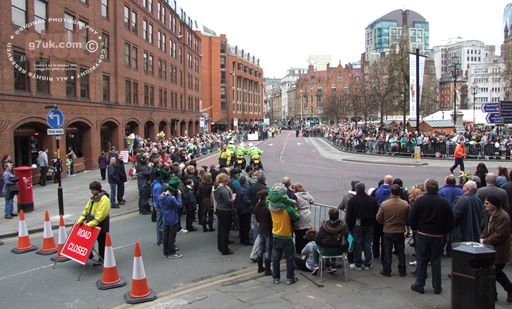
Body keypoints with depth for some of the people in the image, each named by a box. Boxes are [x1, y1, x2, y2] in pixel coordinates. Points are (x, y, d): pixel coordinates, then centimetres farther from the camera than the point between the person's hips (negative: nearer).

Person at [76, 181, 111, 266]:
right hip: (90, 225, 9)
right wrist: (81, 219, 4)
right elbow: (86, 209, 14)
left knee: (101, 242, 4)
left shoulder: (104, 199, -19)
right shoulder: (93, 198, 11)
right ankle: (89, 255, 32)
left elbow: (101, 214, -26)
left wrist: (93, 222, -31)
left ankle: (101, 259, 15)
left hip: (101, 225, -8)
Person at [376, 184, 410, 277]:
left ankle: (386, 271, 15)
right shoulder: (405, 204, -11)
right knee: (400, 252, 13)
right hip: (400, 232, 1)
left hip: (387, 232, -1)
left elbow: (378, 218, -7)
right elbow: (408, 218, 0)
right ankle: (402, 271, 21)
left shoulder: (384, 204, -15)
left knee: (387, 252, 9)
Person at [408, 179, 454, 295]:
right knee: (436, 261, 11)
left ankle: (419, 285, 12)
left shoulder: (420, 200, -11)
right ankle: (437, 286, 16)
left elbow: (411, 219, -11)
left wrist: (416, 229, 5)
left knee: (421, 260, 7)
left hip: (422, 234, -2)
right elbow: (450, 221, 2)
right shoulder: (444, 202, -2)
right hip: (438, 236, 2)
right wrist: (443, 232, 12)